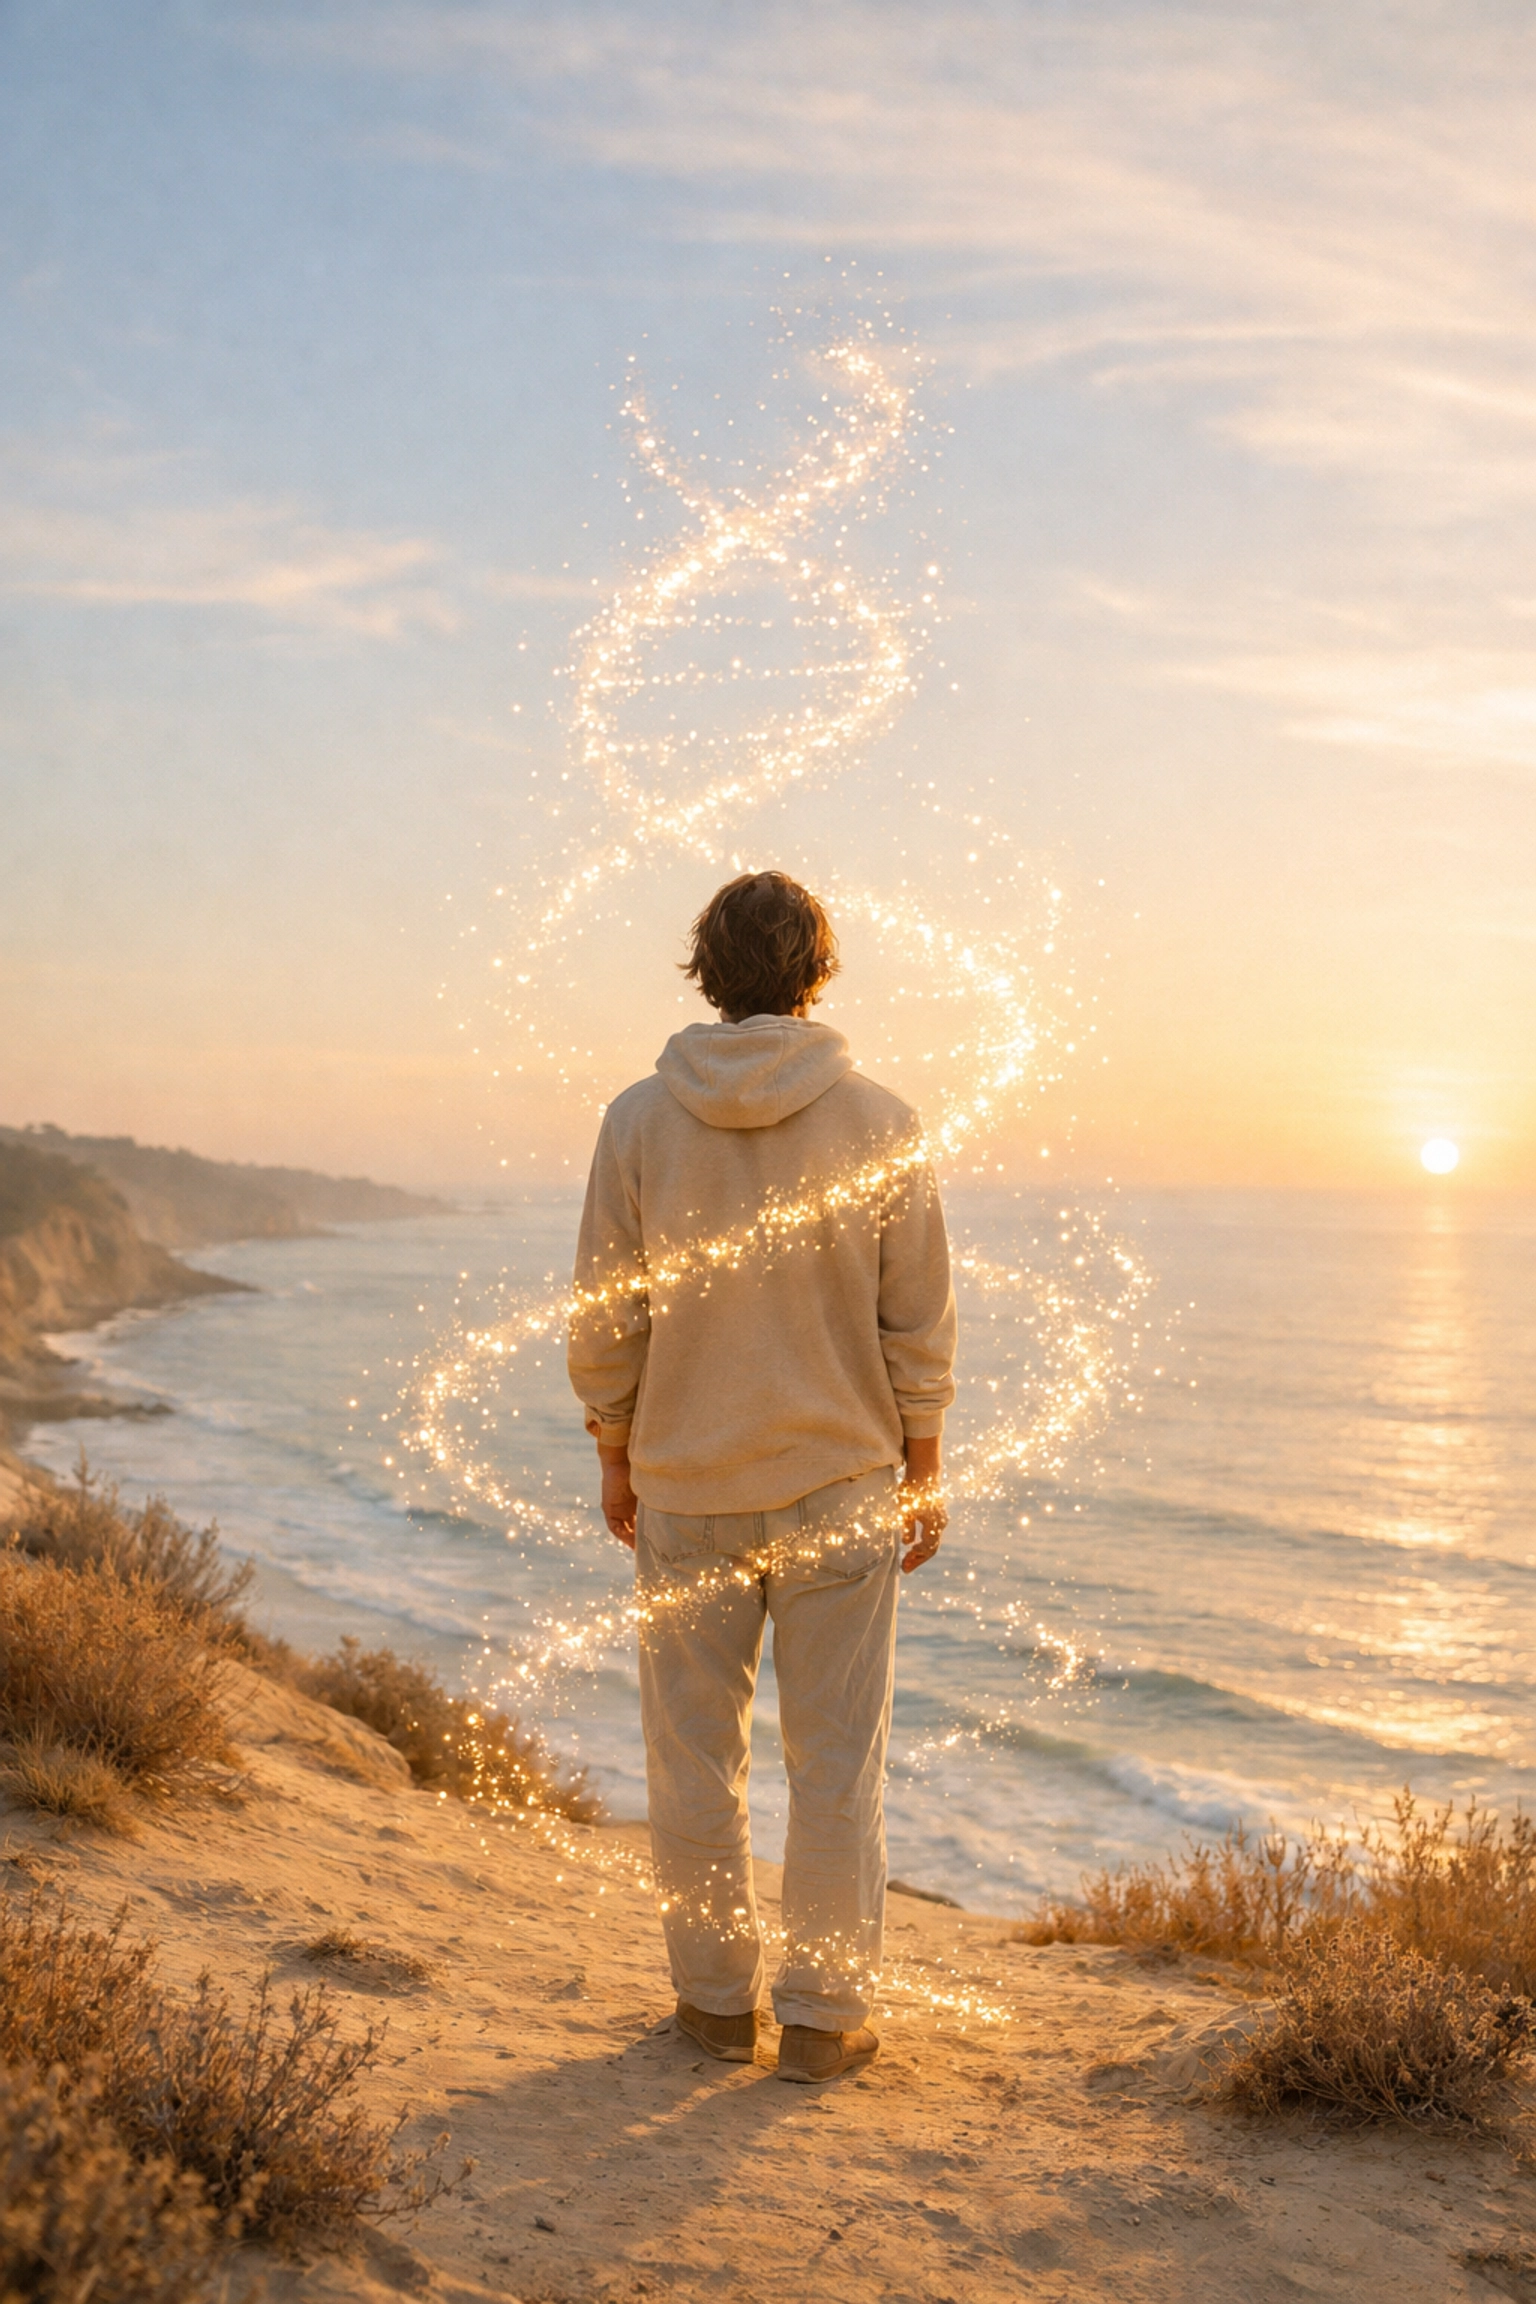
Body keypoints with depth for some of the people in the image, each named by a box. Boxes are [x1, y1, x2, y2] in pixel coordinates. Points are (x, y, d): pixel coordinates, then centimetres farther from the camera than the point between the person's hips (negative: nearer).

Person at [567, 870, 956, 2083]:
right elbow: (920, 1326, -4)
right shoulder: (882, 1125, -7)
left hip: (685, 1487, 1)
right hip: (841, 1483, 0)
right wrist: (923, 1473, 7)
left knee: (696, 1753, 12)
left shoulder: (640, 1121, -6)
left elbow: (606, 1323, -2)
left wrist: (617, 1458, 11)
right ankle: (825, 2014, 15)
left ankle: (716, 1997, 22)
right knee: (836, 1756, 8)